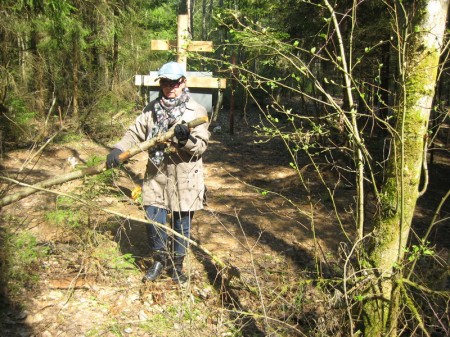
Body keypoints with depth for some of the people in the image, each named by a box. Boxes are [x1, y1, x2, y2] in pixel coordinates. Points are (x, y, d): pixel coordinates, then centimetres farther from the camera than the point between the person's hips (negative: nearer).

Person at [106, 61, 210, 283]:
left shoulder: (197, 111, -5)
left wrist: (186, 139, -29)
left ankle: (177, 265, 31)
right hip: (156, 175, 2)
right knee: (153, 220, 1)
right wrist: (118, 150, -13)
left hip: (184, 178, -2)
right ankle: (160, 259, 28)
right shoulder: (151, 109, 6)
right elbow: (135, 133, 4)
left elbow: (201, 147, -9)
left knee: (182, 223, 10)